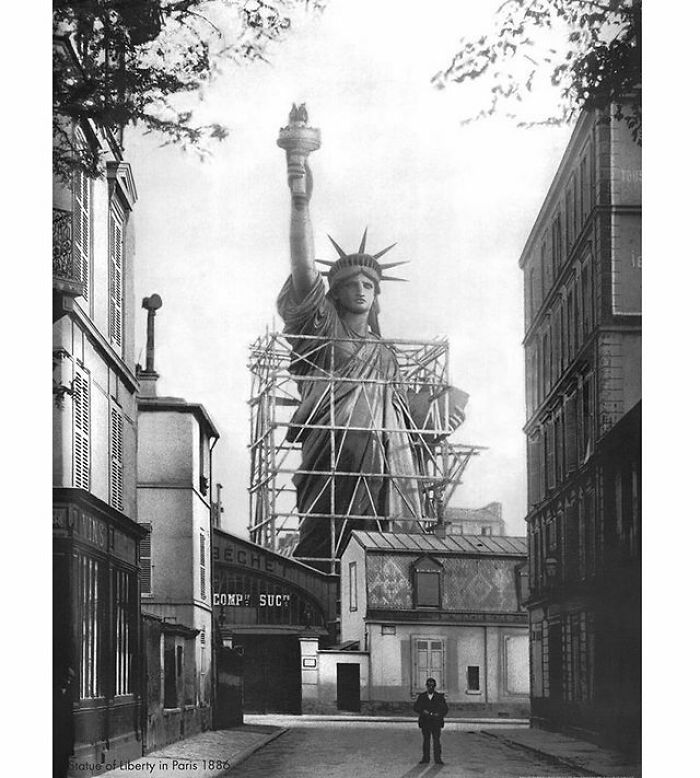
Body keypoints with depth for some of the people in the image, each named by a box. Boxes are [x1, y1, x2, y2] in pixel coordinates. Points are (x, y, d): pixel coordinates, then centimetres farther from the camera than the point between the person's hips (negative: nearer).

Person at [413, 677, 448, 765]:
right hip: (425, 722, 1)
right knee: (426, 740, 5)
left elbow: (445, 709, 4)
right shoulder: (421, 696, 9)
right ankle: (426, 758, 10)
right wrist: (423, 711, -14)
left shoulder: (439, 697, 6)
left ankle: (438, 758, -2)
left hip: (436, 722, -1)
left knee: (436, 740, -5)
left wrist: (439, 714, -14)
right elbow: (415, 707, 3)